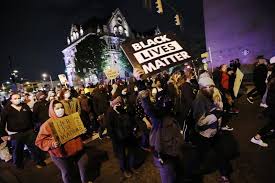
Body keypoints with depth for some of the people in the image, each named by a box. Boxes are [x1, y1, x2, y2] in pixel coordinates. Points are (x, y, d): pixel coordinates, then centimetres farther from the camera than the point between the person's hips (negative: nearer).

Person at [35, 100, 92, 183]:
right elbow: (39, 141, -15)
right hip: (61, 154, -4)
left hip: (77, 149, 5)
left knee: (83, 165, 22)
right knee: (66, 172, 16)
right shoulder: (47, 124, -15)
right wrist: (52, 144, -31)